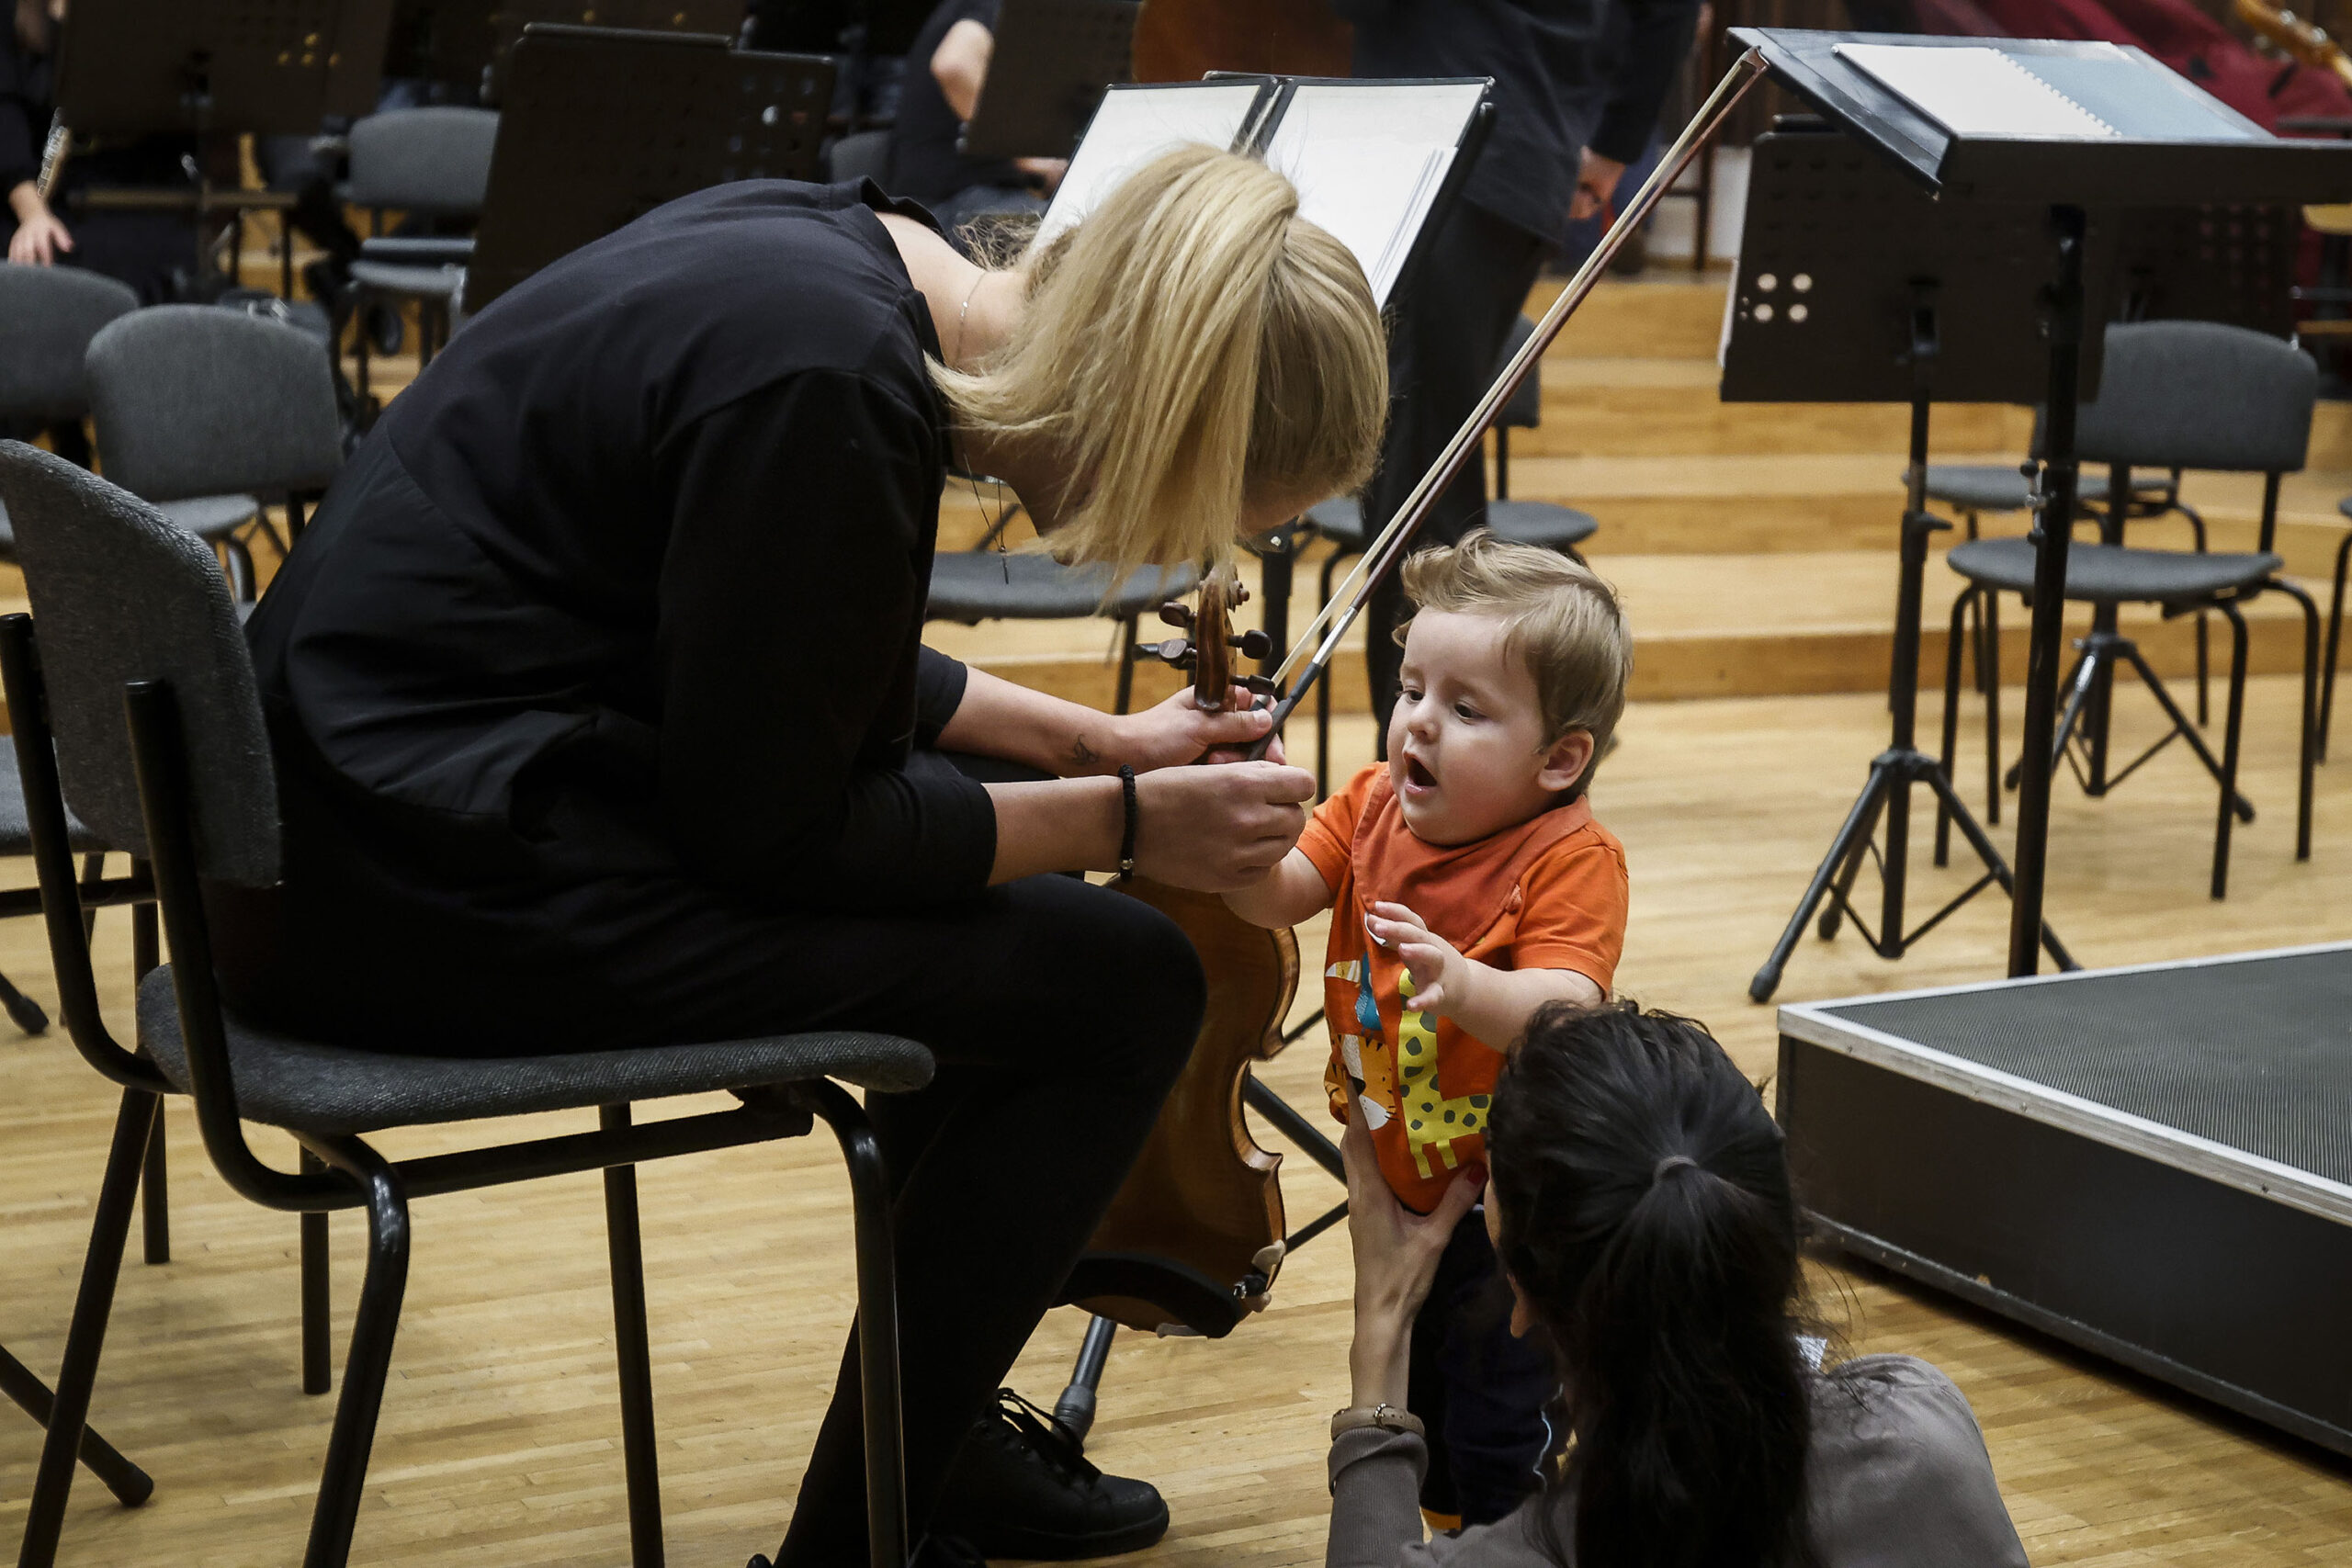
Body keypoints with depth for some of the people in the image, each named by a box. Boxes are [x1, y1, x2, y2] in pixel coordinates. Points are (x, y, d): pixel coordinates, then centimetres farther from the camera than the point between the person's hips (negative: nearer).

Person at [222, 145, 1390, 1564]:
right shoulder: (831, 393, -25)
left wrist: (1094, 745, 15)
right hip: (425, 894, -10)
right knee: (1121, 984, -8)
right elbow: (772, 828, -18)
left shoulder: (841, 249, 5)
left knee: (1016, 901, 20)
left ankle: (936, 1433, 29)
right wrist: (1119, 821, -7)